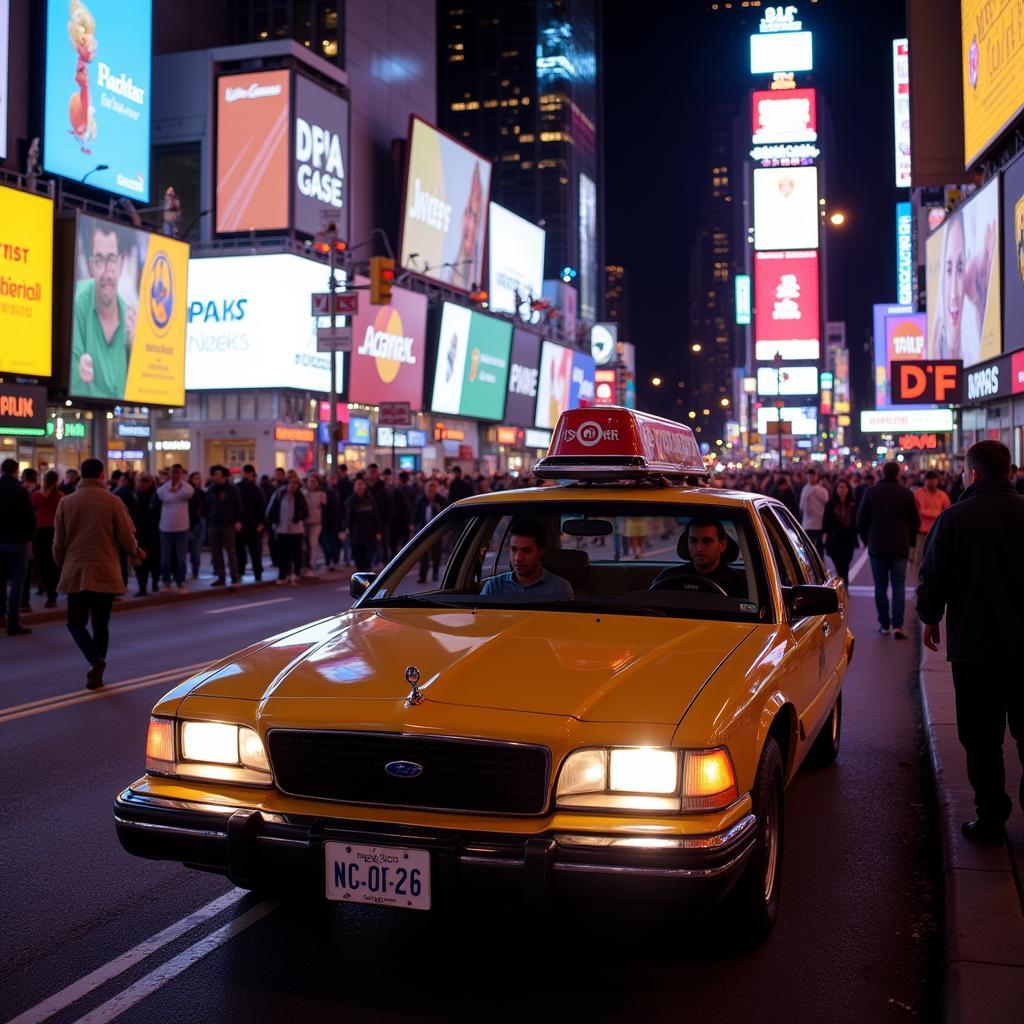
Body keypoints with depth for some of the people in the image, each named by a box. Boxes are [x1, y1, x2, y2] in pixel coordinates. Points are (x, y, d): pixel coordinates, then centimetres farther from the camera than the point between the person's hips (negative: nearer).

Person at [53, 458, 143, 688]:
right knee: (101, 624, 11)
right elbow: (127, 538, -4)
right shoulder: (112, 502, -4)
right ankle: (96, 673, 12)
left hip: (75, 574, 1)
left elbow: (58, 543, 6)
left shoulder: (66, 502, 2)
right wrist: (136, 553, 18)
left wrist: (62, 566, 23)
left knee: (76, 623, 9)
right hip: (105, 574, 0)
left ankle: (95, 660, -15)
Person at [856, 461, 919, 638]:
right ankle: (897, 625, -9)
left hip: (877, 548, 0)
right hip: (900, 548, 0)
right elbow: (916, 522, 5)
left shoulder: (870, 492, -2)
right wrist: (909, 541, 19)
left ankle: (884, 624, 9)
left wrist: (867, 540, 15)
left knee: (880, 586, 8)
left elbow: (861, 521, 1)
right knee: (898, 586, 1)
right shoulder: (906, 494, -2)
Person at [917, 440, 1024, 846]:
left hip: (973, 645, -3)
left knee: (981, 738, 6)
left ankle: (991, 817, 10)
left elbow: (933, 577, -5)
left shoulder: (955, 518, -10)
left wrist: (930, 618, 13)